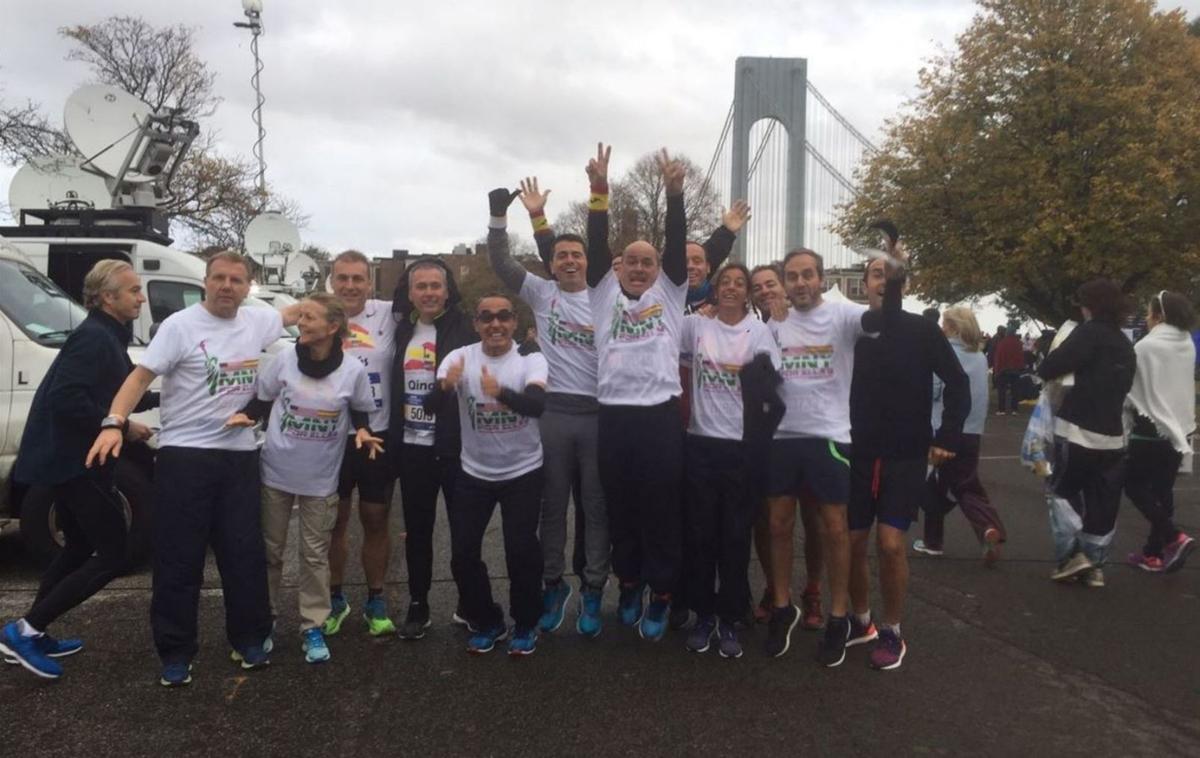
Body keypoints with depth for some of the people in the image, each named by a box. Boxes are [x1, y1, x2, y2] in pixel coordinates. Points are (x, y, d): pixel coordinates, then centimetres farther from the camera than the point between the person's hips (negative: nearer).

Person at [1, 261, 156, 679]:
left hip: (72, 458, 11)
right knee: (113, 553, -6)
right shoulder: (93, 338, -18)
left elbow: (115, 395, 21)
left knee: (79, 548, 20)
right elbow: (66, 399, -28)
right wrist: (122, 427, -20)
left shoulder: (108, 337, 14)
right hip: (71, 459, -11)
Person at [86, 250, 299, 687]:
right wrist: (114, 423, -24)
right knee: (179, 558, 3)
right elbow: (141, 376, -12)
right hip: (185, 455, -4)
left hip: (240, 455, 5)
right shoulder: (180, 325, -9)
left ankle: (250, 639, 26)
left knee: (245, 552, 11)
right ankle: (176, 654, 15)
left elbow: (296, 312, 24)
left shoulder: (257, 322, 6)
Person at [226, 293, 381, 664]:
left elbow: (361, 413, 4)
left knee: (315, 554, 8)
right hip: (276, 471, 2)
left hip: (320, 479, -1)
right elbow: (263, 401, 3)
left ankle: (313, 627, 19)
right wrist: (246, 415, -16)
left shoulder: (353, 370, -11)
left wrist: (363, 432, -16)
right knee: (270, 549, 14)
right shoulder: (285, 359, -8)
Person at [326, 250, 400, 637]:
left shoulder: (388, 315, -5)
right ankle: (335, 599, 30)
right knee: (334, 522, 13)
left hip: (379, 435, 0)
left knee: (376, 522, 11)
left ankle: (376, 602, 27)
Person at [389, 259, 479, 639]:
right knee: (417, 530, 12)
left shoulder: (464, 328, -6)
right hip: (412, 447, 4)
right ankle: (418, 606, 24)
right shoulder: (402, 331, 9)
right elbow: (393, 383, 15)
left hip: (455, 446, -4)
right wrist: (391, 435, 11)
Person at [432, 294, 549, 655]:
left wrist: (501, 392, -51)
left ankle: (525, 624, 19)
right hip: (474, 473, 2)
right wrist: (445, 386, -45)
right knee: (463, 552, 2)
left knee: (521, 550, -6)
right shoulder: (459, 357, -8)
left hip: (523, 472, -2)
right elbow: (430, 404, -21)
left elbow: (538, 404, -31)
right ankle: (487, 622, 24)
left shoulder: (531, 359, -12)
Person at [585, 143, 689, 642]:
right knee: (621, 512, 13)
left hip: (660, 417, -1)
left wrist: (674, 193, -15)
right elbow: (596, 246, 0)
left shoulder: (669, 292, 9)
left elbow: (677, 245, -3)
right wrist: (599, 191, -10)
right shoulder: (604, 291, 11)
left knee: (661, 513, 5)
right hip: (614, 418, 2)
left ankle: (660, 597, 18)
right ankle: (629, 584, 31)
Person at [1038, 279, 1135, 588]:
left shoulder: (1089, 332, -9)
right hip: (1112, 434, 6)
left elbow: (1049, 368, -18)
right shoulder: (1125, 345, 15)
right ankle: (1095, 565, 15)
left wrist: (1045, 370, 4)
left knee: (1064, 491, 10)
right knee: (1102, 502, 11)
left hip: (1078, 430, -6)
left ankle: (1072, 554, 2)